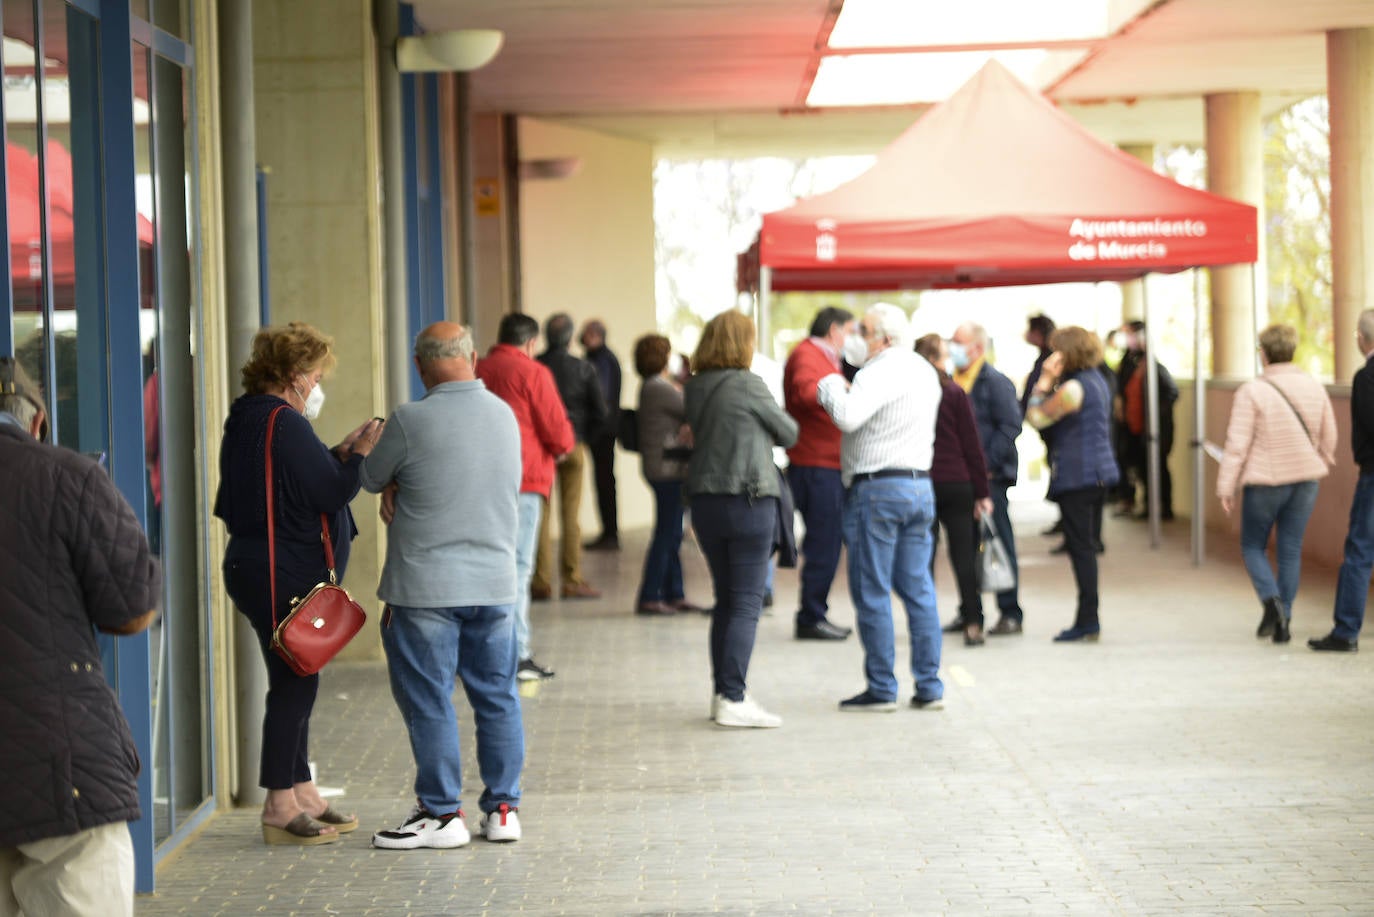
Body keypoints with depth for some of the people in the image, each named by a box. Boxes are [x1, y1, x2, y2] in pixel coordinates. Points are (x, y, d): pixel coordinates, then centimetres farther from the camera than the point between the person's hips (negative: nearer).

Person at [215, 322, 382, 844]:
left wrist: (340, 453, 11)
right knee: (294, 684, -6)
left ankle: (302, 795, 22)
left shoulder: (248, 419, 15)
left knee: (296, 683, 15)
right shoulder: (283, 424, -17)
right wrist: (360, 453, -4)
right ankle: (280, 808, -2)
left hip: (258, 567, 11)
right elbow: (330, 492, -18)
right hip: (286, 578, -11)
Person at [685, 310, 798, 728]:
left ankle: (722, 693, 17)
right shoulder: (747, 385, -11)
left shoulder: (695, 389, 6)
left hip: (704, 501, 6)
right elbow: (789, 433, 1)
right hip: (747, 499, -6)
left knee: (725, 600, 15)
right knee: (747, 603, -4)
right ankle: (733, 699, -8)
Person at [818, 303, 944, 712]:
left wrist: (831, 385, -9)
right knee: (918, 589, 9)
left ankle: (881, 688, 0)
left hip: (877, 488, -8)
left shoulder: (881, 372, -13)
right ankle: (929, 686, 9)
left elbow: (848, 416, -27)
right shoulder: (925, 371, 16)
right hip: (920, 485, 8)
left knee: (871, 593, -2)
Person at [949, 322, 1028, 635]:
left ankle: (1011, 613, 2)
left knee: (999, 544, -3)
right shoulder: (956, 383, 13)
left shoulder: (995, 382, -8)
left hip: (989, 477, -7)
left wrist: (987, 464, -18)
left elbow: (1011, 426, -13)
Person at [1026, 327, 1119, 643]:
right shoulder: (1098, 381, 14)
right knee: (1086, 546, 13)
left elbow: (1036, 417, -11)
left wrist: (1044, 381, -5)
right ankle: (1089, 620, 17)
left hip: (1077, 475, -10)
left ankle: (1087, 621, -5)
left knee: (1080, 546, -6)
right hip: (1099, 472, 10)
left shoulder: (1074, 387, -16)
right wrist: (1051, 382, 12)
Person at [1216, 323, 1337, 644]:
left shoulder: (1252, 392, -14)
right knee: (1291, 550, 11)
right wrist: (1321, 466, 28)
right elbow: (1329, 437, 11)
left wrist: (1226, 487, -7)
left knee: (1253, 546, 11)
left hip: (1265, 481, -4)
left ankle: (1271, 601, -12)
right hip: (1305, 479, 4)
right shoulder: (1314, 387, 1)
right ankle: (1283, 622, 11)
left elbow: (1237, 444, -14)